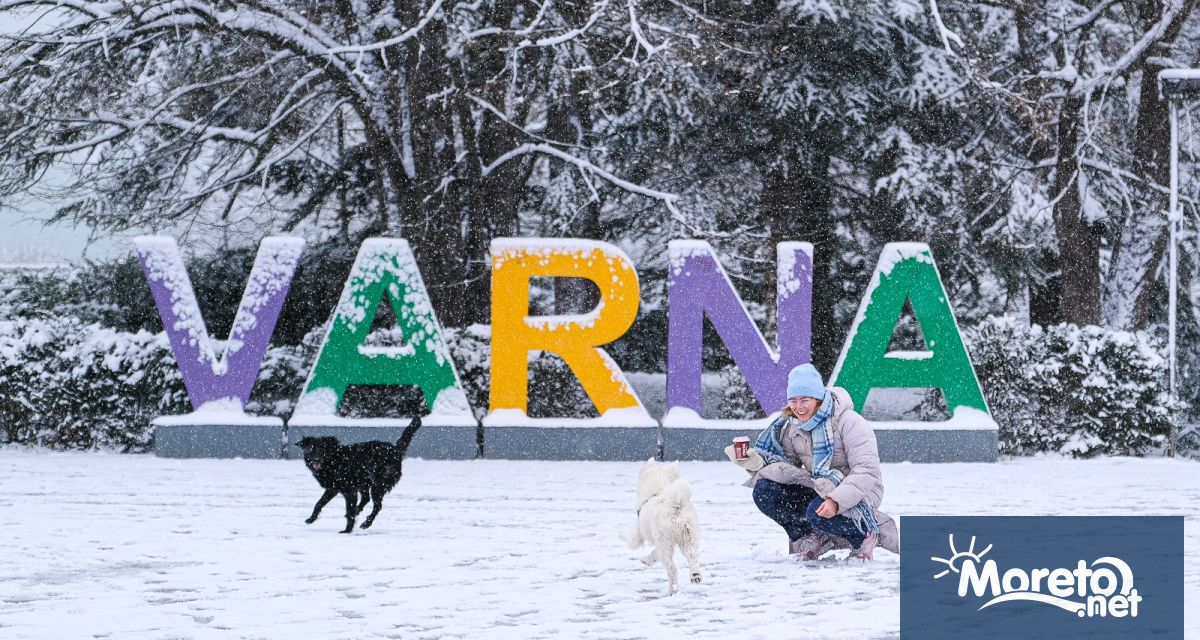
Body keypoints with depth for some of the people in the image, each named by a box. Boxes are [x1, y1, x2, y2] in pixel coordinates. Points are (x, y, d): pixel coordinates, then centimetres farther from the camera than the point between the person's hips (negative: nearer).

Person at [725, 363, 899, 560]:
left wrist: (836, 501, -39)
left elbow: (867, 472, -25)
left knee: (818, 512, -37)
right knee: (764, 491, -13)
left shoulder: (850, 422, -18)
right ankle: (811, 537, 2)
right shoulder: (790, 426, 2)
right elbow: (785, 466, -1)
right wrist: (755, 461, -21)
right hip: (818, 490, 6)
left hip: (856, 495, -6)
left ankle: (865, 534, -6)